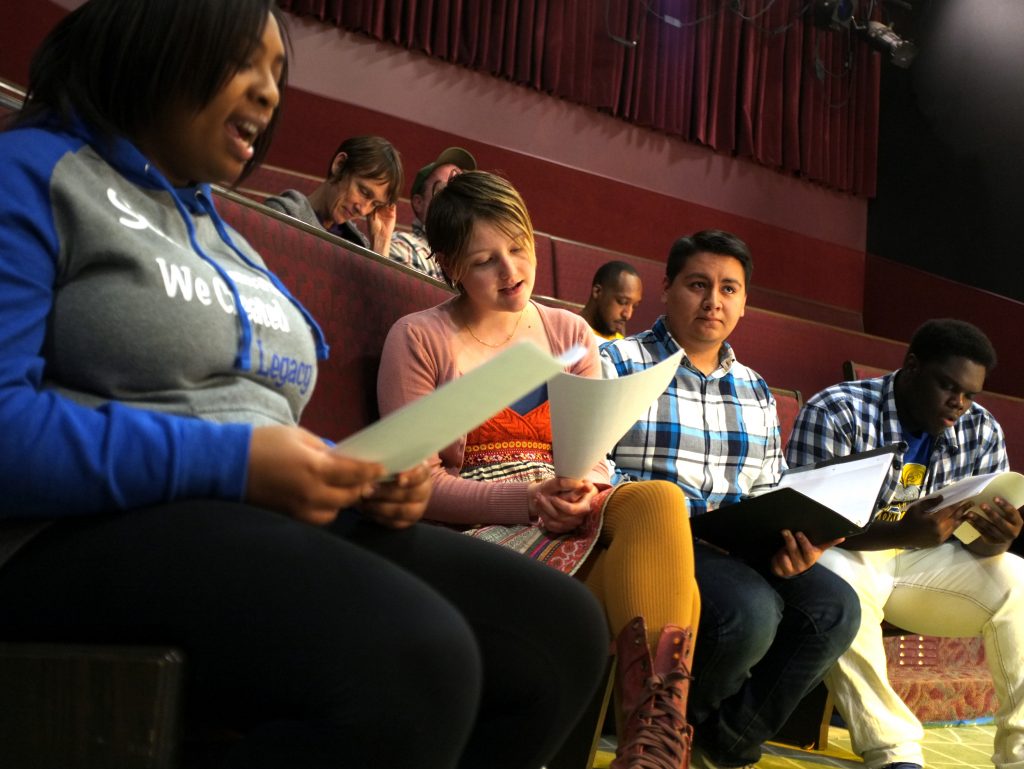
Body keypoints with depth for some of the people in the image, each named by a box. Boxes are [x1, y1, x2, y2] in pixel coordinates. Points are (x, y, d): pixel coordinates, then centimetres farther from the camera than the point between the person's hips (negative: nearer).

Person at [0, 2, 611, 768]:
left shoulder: (226, 240, 25)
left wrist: (364, 474, 2)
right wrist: (230, 462, -19)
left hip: (272, 520, 8)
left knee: (559, 628, -8)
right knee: (414, 663, -35)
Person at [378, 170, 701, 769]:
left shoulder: (571, 334, 18)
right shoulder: (420, 338, 4)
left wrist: (587, 492, -16)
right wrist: (526, 501, -19)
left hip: (568, 517, 4)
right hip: (480, 532, -4)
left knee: (659, 498, -33)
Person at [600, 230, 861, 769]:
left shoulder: (755, 391, 19)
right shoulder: (617, 363, 0)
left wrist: (795, 539, -4)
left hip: (737, 548, 6)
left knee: (834, 607, -19)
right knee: (751, 611, -32)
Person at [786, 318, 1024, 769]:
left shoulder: (981, 431, -1)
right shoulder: (835, 413, -18)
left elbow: (975, 542, -3)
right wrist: (903, 533, -42)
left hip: (923, 563, 5)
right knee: (835, 579, -37)